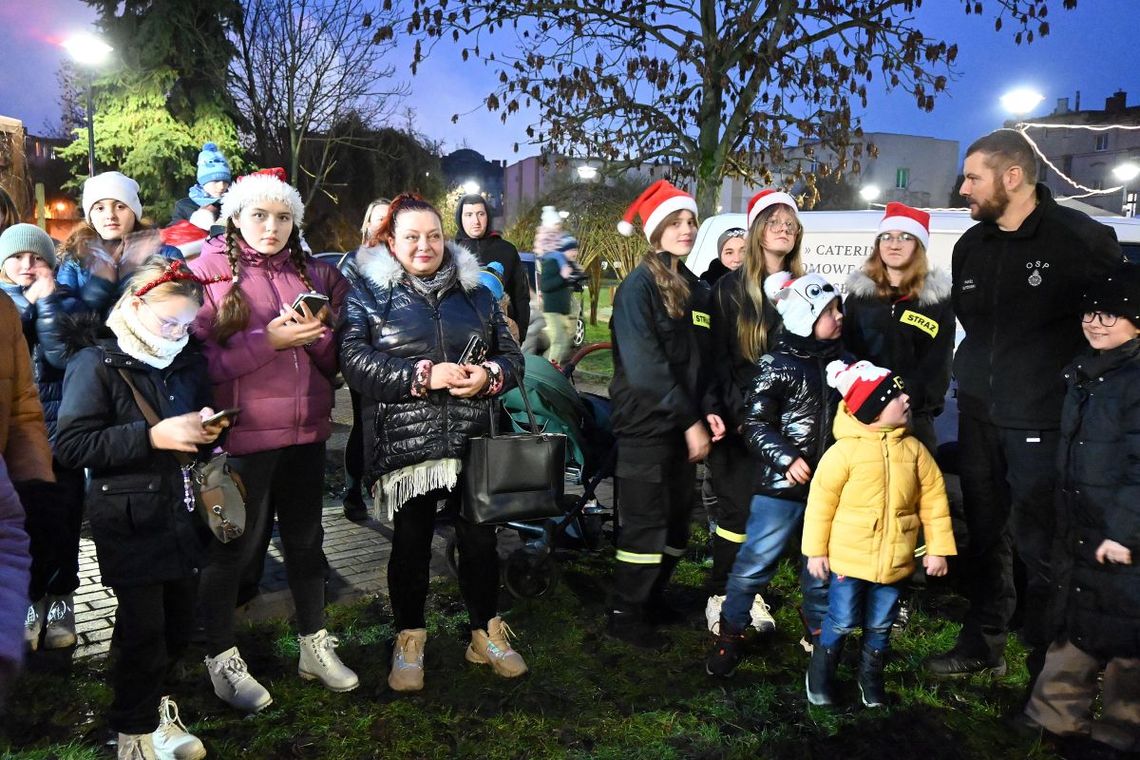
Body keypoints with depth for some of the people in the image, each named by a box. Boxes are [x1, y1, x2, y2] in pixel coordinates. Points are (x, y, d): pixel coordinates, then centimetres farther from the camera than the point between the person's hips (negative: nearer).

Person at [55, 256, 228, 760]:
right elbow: (71, 445, -16)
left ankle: (151, 703, 37)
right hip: (132, 521, -6)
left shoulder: (187, 360, 10)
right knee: (142, 629, 2)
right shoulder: (97, 363, -9)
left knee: (178, 623, 12)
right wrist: (152, 436, -23)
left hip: (182, 515, 6)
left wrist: (206, 429, 0)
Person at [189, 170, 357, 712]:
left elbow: (332, 361, 8)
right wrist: (267, 339, -22)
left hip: (305, 429, 5)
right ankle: (221, 659, 26)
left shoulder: (311, 274, 9)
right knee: (234, 546, 8)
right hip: (241, 433, -5)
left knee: (305, 539, 16)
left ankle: (314, 644, 33)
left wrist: (317, 332, -12)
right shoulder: (207, 271, -5)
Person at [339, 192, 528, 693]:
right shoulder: (370, 294, 2)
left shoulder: (475, 292, 13)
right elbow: (354, 359, -12)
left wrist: (490, 375, -10)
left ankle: (487, 634, 29)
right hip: (405, 444, -3)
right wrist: (423, 375, -20)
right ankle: (409, 642, 28)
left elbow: (511, 354, 13)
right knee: (411, 544, 8)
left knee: (479, 540, 9)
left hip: (473, 441, 3)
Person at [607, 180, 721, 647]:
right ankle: (624, 615, 14)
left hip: (683, 427, 7)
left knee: (678, 521, 12)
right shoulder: (638, 286, -10)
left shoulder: (697, 290, 13)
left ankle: (652, 599, 30)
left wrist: (708, 412, -3)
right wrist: (690, 421, -17)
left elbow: (703, 360, 14)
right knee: (646, 524, -2)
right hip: (646, 426, -7)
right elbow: (645, 365, -18)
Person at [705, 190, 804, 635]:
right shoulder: (731, 288, 1)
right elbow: (719, 358, -4)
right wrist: (736, 413, -13)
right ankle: (720, 595, 14)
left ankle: (751, 592, 21)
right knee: (737, 510, -1)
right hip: (742, 421, -3)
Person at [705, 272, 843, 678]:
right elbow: (755, 422, -11)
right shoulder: (778, 364, -9)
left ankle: (821, 630, 39)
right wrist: (787, 459, -21)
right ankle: (730, 634, 16)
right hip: (780, 485, -5)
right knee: (756, 561, -1)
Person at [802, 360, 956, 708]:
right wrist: (816, 551, -8)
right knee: (842, 622, 5)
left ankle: (871, 677, 39)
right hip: (848, 558, -4)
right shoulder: (844, 450, -15)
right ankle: (819, 675, 28)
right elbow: (820, 502, -10)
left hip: (895, 560, 4)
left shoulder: (914, 449, -1)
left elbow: (934, 500, 4)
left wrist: (938, 548, 2)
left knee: (880, 626, 17)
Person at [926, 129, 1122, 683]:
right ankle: (983, 643, 29)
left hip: (1043, 422, -5)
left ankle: (1048, 668, 17)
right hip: (979, 413, 6)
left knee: (1039, 545, 0)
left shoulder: (1083, 239, -10)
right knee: (984, 533, 14)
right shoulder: (971, 245, 7)